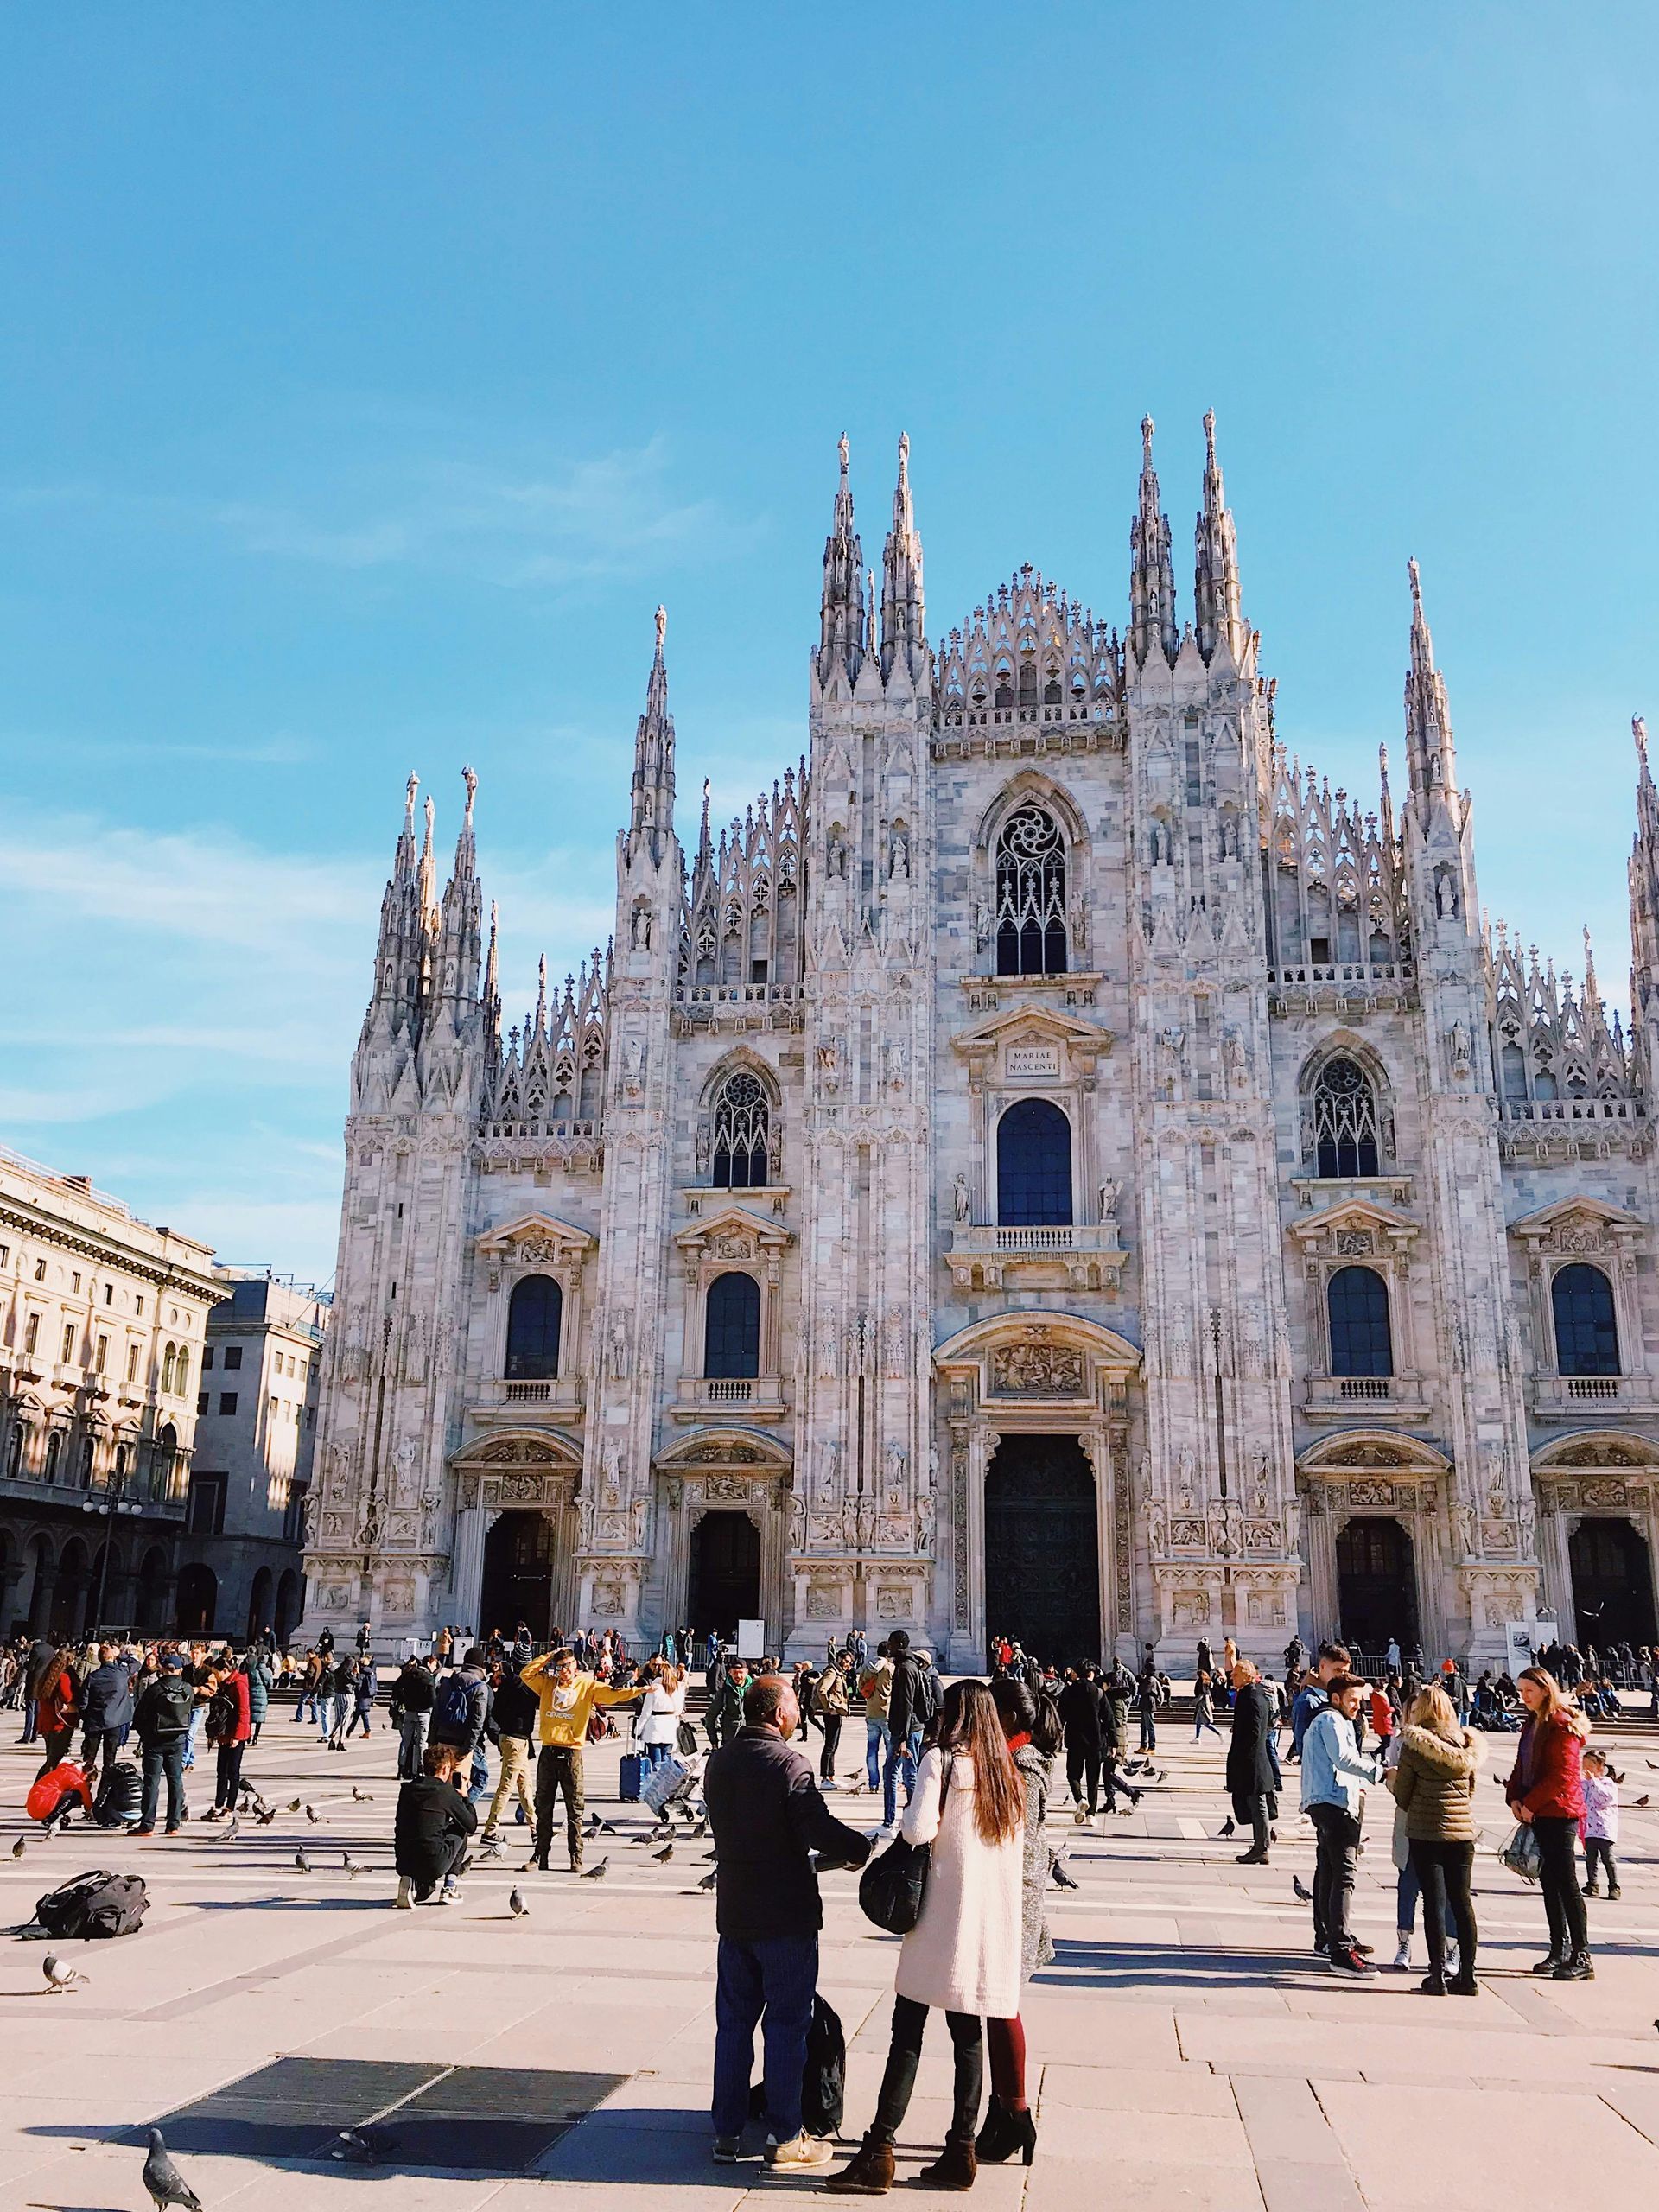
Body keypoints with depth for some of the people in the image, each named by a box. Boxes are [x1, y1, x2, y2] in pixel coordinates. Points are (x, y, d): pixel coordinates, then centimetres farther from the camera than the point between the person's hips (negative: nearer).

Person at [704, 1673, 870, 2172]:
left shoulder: (719, 1762, 6)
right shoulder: (787, 1763, -18)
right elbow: (819, 1827, -26)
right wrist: (862, 1850, -8)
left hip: (734, 1912, 7)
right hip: (785, 1916, -6)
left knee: (733, 2023, 14)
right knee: (786, 2025, 4)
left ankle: (727, 2134, 21)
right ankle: (784, 2139, 11)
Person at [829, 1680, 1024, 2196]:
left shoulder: (942, 1760, -8)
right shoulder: (1009, 1773, 9)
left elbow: (919, 1829, -18)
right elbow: (1018, 1850, 12)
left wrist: (907, 1821, 2)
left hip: (943, 1918, -5)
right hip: (993, 1922, 5)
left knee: (907, 2032, -1)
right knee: (968, 2036, 11)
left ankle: (879, 2152, 0)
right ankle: (960, 2149, 13)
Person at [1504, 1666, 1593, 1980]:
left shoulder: (1562, 1725, -12)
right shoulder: (1532, 1724, 15)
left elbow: (1564, 1775, -18)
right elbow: (1522, 1766, 17)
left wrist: (1531, 1804, -15)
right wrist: (1514, 1797, 1)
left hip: (1559, 1814, -9)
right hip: (1536, 1814, 9)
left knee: (1565, 1883, -7)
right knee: (1548, 1882, 12)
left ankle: (1582, 1957, -3)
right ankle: (1559, 1950, 19)